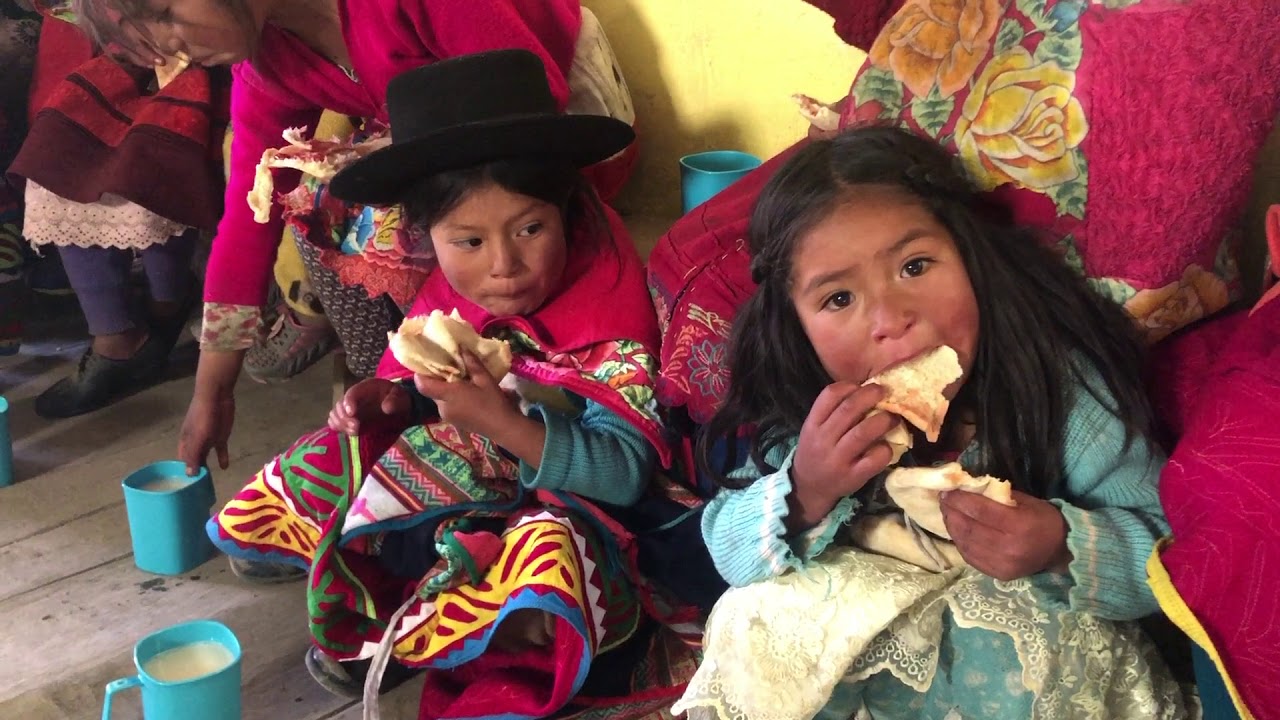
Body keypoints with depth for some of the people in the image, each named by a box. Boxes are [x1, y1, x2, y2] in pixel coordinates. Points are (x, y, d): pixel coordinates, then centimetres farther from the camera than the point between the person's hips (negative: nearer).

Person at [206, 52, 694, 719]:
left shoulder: (609, 314, -23)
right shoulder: (446, 297, -7)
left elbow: (626, 473, -28)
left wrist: (499, 421, -40)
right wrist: (396, 396, -12)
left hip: (549, 506, -5)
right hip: (445, 486, 5)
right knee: (252, 518, 6)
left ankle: (378, 635, -14)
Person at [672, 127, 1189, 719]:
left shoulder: (1061, 383, -21)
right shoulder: (800, 414, -14)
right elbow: (730, 554, -11)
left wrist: (1063, 549, -37)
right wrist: (805, 496, -32)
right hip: (840, 653, 2)